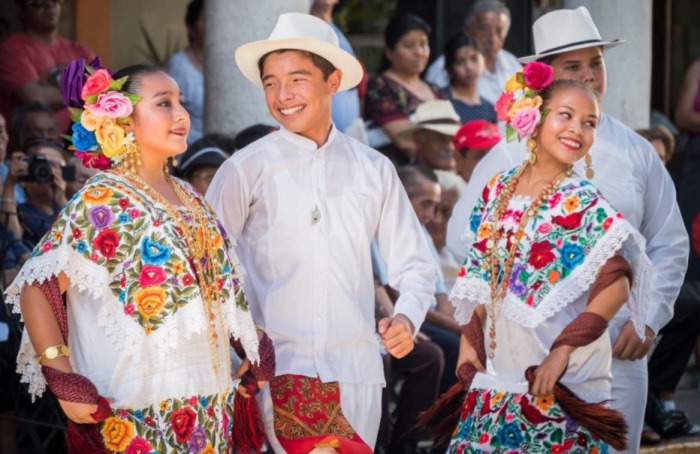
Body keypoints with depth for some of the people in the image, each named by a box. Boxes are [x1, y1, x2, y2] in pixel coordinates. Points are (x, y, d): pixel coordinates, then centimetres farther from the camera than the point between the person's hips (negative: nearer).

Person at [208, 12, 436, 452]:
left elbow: (413, 263, 11)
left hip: (357, 369, 3)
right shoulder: (245, 170, 1)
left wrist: (407, 318, -7)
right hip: (278, 373, -3)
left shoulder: (374, 170, 9)